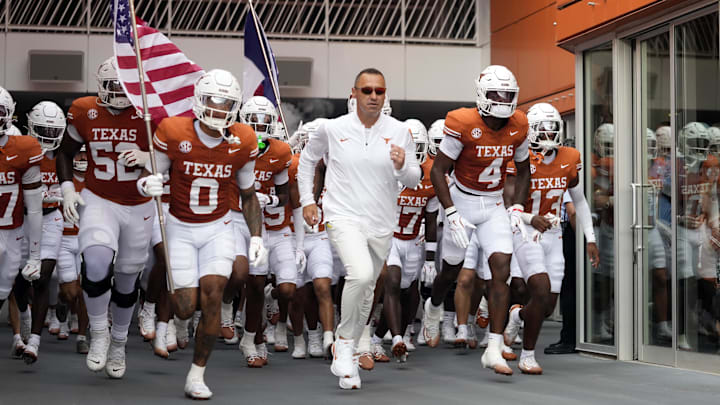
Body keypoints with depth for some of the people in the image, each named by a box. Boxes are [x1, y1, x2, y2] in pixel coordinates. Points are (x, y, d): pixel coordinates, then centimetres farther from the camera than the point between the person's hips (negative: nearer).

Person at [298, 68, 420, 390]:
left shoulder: (399, 131, 0)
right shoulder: (333, 128, -3)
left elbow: (413, 181, 1)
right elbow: (307, 159, 14)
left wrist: (402, 167, -21)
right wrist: (307, 199, 9)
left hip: (381, 224, 3)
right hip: (343, 217, -3)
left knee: (366, 292, 13)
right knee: (361, 274, -28)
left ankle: (345, 354, 32)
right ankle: (344, 340, -6)